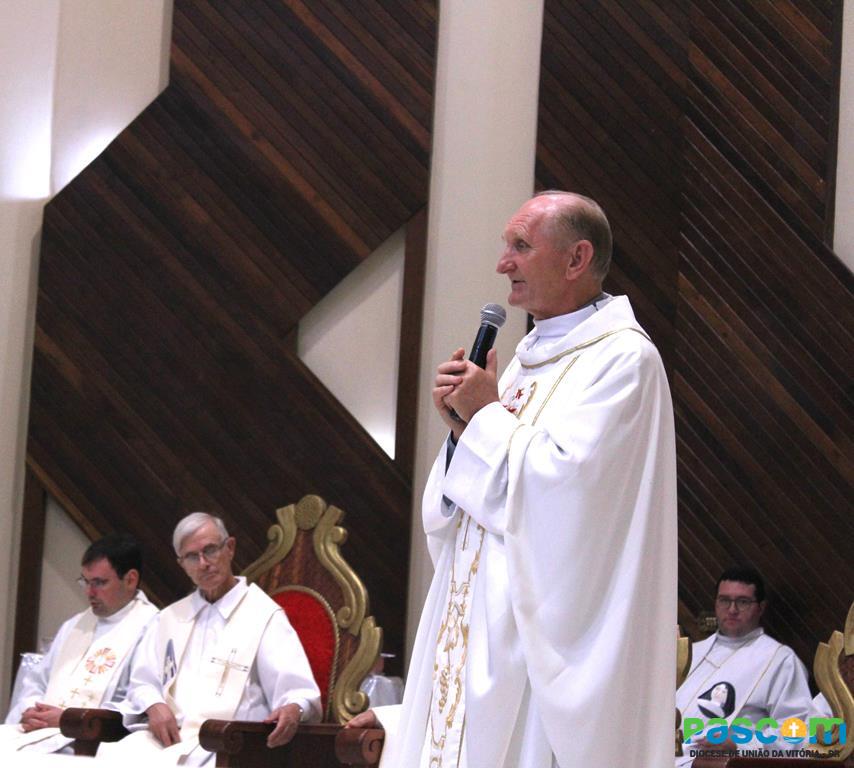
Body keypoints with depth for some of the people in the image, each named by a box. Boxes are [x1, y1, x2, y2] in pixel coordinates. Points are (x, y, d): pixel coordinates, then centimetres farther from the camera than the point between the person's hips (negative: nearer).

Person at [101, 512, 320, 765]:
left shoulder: (264, 616, 5)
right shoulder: (170, 617, 23)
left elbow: (297, 690, -4)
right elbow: (142, 682, 23)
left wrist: (293, 709, -29)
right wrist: (154, 706, -2)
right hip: (165, 735, 5)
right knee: (110, 757, -26)